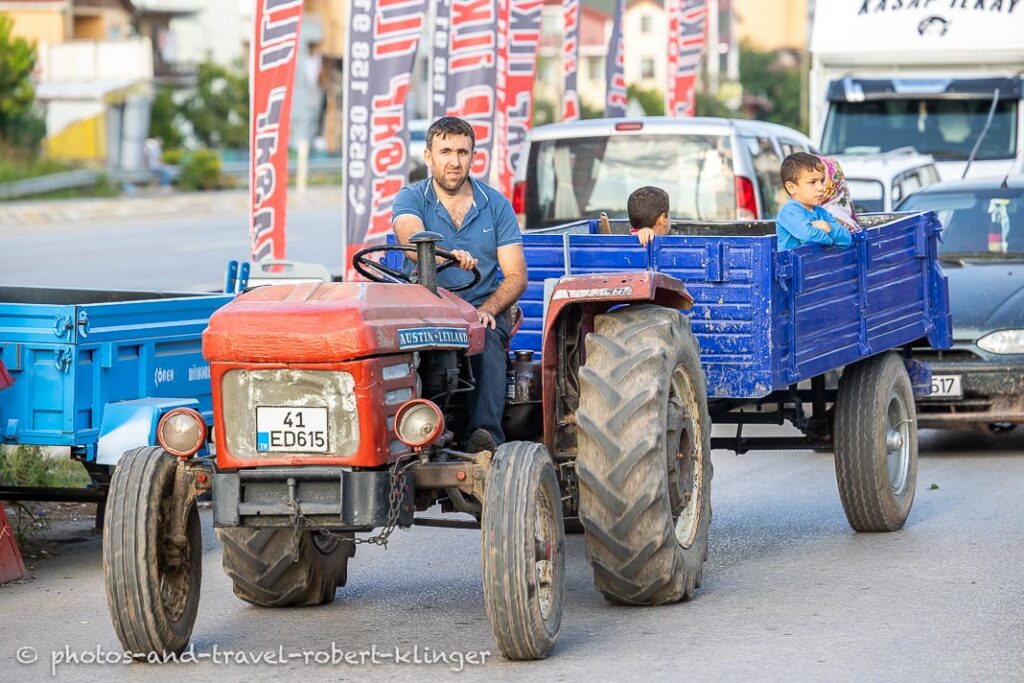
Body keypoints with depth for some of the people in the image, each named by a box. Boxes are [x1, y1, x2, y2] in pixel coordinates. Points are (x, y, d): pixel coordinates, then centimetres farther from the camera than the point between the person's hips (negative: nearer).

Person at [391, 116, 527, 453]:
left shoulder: (496, 204, 9)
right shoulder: (411, 198, 3)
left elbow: (516, 276, 5)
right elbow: (411, 238, -21)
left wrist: (486, 310, -15)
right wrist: (446, 255, -45)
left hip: (483, 309, 1)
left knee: (488, 340, -33)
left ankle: (485, 434, -49)